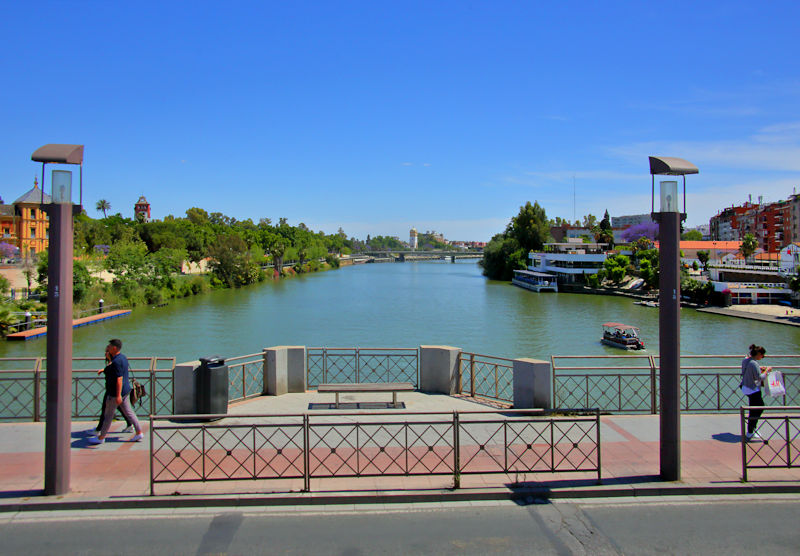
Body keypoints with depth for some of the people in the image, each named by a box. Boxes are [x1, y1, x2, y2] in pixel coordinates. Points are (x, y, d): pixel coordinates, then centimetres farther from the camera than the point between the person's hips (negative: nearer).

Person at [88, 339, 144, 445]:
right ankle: (139, 433, 13)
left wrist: (118, 395, -25)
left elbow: (119, 379, -25)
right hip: (125, 390, 9)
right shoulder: (122, 357, 8)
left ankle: (101, 437, 18)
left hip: (115, 393, -9)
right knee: (128, 412, 13)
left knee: (108, 415, 5)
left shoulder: (116, 362, -21)